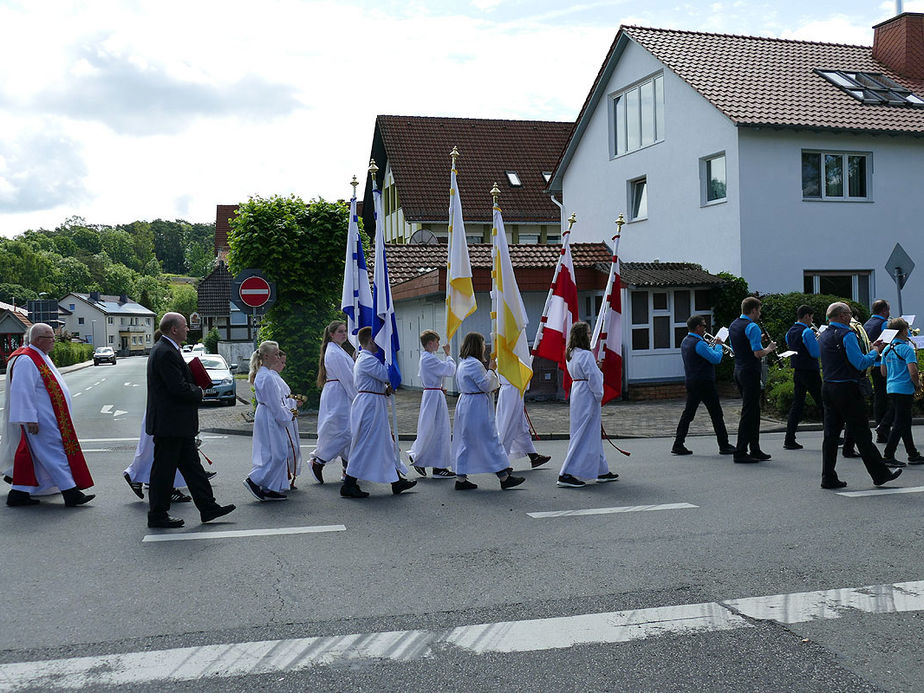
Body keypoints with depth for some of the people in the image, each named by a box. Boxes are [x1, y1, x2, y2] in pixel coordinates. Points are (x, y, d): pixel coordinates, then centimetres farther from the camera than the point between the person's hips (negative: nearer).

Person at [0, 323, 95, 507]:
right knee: (55, 454, -8)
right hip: (41, 421, -10)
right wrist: (30, 419, -24)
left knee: (33, 456, 13)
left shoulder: (42, 357, 15)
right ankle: (70, 493, -6)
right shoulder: (26, 361, -17)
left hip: (50, 418, 10)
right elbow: (22, 391, -22)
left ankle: (18, 494, 20)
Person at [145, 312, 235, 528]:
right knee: (164, 469, 0)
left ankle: (208, 507, 17)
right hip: (169, 423, -11)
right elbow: (179, 388, -24)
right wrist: (199, 392, -7)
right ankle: (157, 515, 11)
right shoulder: (166, 353, -19)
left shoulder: (166, 349, 15)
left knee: (191, 465, 12)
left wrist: (194, 389, 2)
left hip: (179, 424, 11)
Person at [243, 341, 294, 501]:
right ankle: (254, 480, 0)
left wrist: (287, 411, 13)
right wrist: (286, 417, -8)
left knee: (276, 453, 12)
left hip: (266, 415, 10)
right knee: (277, 453, -6)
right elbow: (274, 404, -19)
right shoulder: (267, 377, -20)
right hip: (269, 418, -10)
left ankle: (270, 489, 16)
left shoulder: (265, 373, 13)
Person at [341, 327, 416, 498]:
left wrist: (385, 390, 4)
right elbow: (386, 375, -21)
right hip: (370, 405, -11)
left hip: (373, 405, 11)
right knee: (365, 445, -6)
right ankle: (348, 486, -1)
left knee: (385, 444, 14)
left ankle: (397, 482, 21)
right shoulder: (368, 360, -16)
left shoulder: (363, 359, 17)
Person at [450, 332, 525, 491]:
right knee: (490, 441, -4)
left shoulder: (462, 363, 14)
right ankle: (504, 478, 2)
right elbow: (486, 385, -19)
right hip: (477, 406, -10)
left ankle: (461, 479, 13)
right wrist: (491, 370, -6)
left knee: (466, 442, 11)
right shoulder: (474, 364, -18)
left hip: (465, 404, 10)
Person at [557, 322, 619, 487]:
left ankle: (602, 471, 28)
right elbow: (593, 378, -18)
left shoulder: (571, 354, 10)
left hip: (576, 392, 10)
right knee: (584, 436, -5)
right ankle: (566, 474, -7)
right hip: (587, 396, -10)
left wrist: (596, 368, 9)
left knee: (593, 435, 17)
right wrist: (599, 395, -6)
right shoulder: (586, 355, -19)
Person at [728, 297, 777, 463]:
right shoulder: (752, 327, -15)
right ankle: (740, 452, -4)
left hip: (738, 371, 9)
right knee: (748, 411, -5)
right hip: (750, 372, -9)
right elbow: (758, 353, -20)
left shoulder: (733, 325, 13)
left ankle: (755, 449, 20)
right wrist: (769, 348, 0)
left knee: (754, 410, 16)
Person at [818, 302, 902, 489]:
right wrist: (874, 352, 0)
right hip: (846, 388, -8)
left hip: (827, 388, 8)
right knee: (862, 435, 0)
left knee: (831, 434, 7)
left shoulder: (823, 336, 15)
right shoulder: (846, 334, -13)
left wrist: (869, 351, 23)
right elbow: (860, 363, -17)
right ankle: (880, 474, 11)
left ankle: (828, 478, 6)